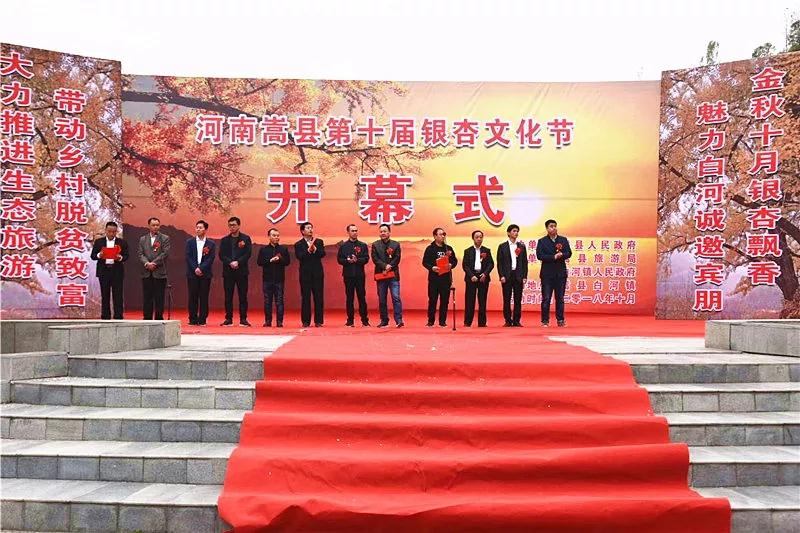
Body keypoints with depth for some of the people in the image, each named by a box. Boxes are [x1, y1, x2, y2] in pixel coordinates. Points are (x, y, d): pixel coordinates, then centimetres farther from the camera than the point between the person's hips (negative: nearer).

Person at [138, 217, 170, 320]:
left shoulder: (165, 238, 5)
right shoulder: (143, 239, 15)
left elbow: (165, 253, -5)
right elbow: (140, 254, 7)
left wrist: (154, 263, -12)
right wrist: (147, 263, -12)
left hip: (159, 273, -3)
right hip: (146, 273, 3)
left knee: (159, 298, -1)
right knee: (147, 298, 4)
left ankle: (159, 319, 5)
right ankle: (147, 318, 10)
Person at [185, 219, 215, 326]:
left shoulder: (211, 244, 6)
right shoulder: (190, 242, 10)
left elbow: (210, 259, -3)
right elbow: (188, 257, 1)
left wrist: (201, 268, -14)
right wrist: (195, 269, -11)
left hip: (205, 274, -1)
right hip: (192, 273, 1)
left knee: (204, 297, 0)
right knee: (192, 297, 2)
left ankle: (202, 319, 5)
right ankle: (193, 319, 7)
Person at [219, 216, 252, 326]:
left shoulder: (246, 238, 6)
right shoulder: (224, 240, 12)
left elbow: (248, 253, -3)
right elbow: (221, 255, 3)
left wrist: (238, 262, -15)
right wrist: (230, 263, -13)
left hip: (241, 271, -2)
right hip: (228, 271, 2)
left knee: (243, 296, -1)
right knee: (228, 296, 2)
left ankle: (243, 319, 3)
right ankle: (228, 319, 8)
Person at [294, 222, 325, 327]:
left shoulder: (319, 242, 10)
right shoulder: (298, 244, 4)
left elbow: (322, 254, -5)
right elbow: (299, 257, -12)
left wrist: (314, 249, -22)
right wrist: (309, 250, -25)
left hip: (318, 274, 2)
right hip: (305, 274, -1)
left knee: (319, 297, 1)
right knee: (305, 298, 1)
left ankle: (318, 321, 7)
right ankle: (306, 321, 7)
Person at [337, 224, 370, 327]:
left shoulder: (363, 245, 8)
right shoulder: (343, 246, 8)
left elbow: (366, 259, 0)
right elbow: (339, 260, 3)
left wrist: (357, 260, -16)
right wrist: (348, 260, -14)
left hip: (360, 275, 0)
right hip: (348, 275, 0)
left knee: (362, 297, 0)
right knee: (349, 298, 3)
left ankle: (364, 320, 5)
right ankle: (350, 321, 9)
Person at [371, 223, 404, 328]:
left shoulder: (396, 244, 7)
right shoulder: (375, 245, 8)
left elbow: (397, 259, -1)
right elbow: (375, 259, -1)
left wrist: (389, 267, -13)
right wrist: (385, 266, -14)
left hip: (393, 275, -1)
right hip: (380, 275, 1)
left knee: (396, 297, -9)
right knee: (382, 299, 6)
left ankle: (399, 320, -8)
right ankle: (384, 321, 15)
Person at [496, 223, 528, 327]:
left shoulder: (521, 246, 10)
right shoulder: (502, 247, 5)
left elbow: (525, 262, 8)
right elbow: (499, 263, 1)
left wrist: (525, 276, 1)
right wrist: (501, 276, -8)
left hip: (518, 275, 2)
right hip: (507, 276, -1)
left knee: (518, 299, 2)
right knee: (507, 299, 0)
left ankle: (516, 321, 8)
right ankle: (508, 321, 6)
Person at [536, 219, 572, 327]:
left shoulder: (563, 240, 10)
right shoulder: (542, 241, 2)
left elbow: (569, 253, 3)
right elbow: (540, 255, -10)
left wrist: (561, 255, -18)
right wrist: (553, 257, -16)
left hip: (561, 273, 2)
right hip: (547, 273, -2)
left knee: (560, 298, 6)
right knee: (546, 298, -1)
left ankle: (560, 320, 12)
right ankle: (545, 321, 4)